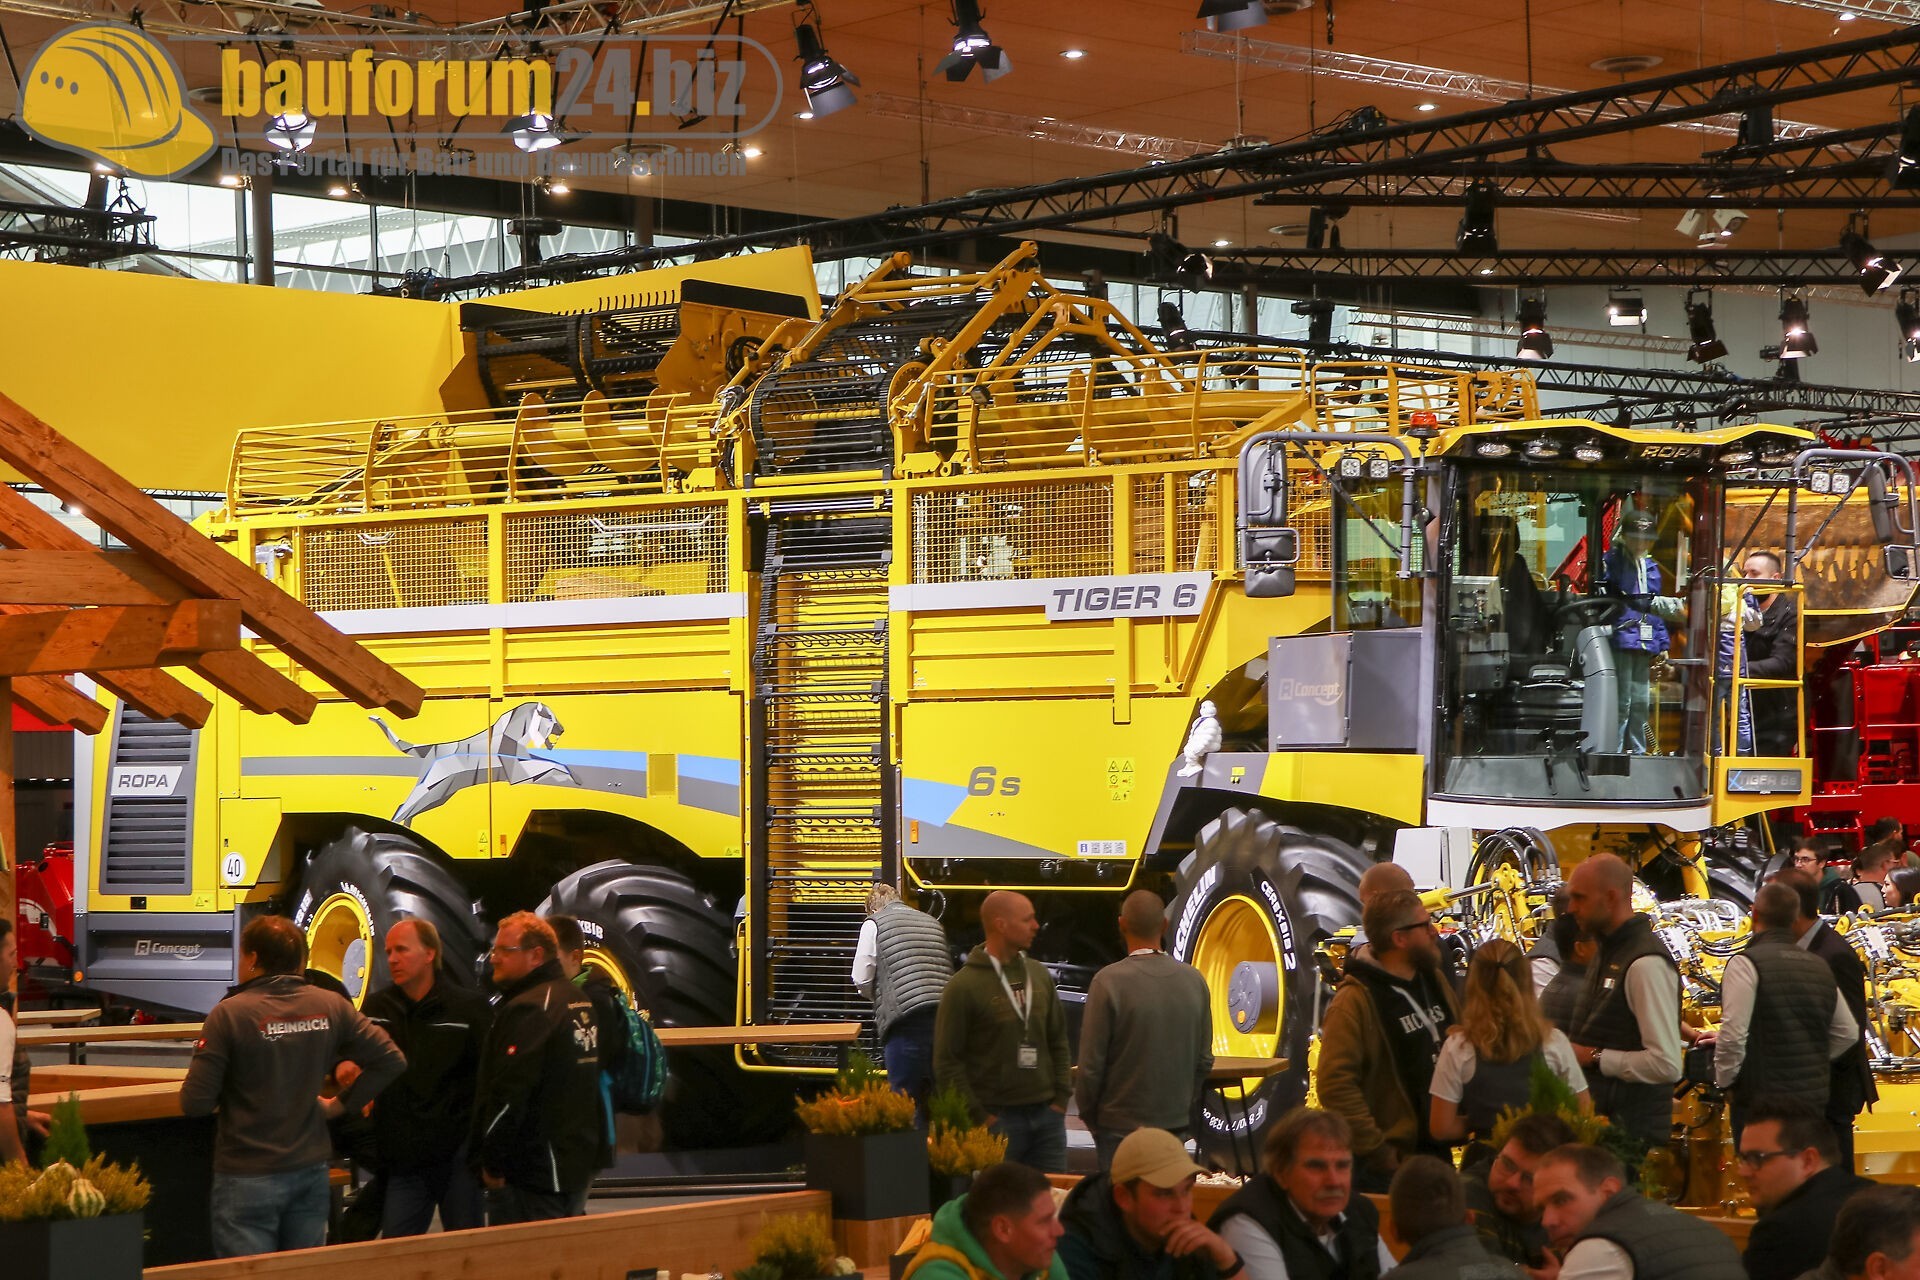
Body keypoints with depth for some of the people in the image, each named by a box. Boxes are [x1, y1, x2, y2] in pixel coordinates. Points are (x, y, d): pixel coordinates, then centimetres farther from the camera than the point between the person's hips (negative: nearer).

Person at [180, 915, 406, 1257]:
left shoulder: (230, 1013, -15)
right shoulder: (330, 1007, -1)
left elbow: (195, 1104, -15)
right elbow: (391, 1061, 0)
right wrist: (340, 1104, 8)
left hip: (247, 1178, -5)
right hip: (311, 1173, 5)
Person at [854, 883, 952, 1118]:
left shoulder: (874, 924, 7)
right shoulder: (932, 922, 23)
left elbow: (862, 980, 3)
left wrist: (880, 996, 24)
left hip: (907, 1021, -5)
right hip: (945, 1015, 5)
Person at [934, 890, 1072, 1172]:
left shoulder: (1040, 975, 10)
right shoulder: (964, 986, -9)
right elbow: (947, 1061, -9)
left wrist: (1060, 1098, 7)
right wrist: (979, 1116, -11)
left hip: (1047, 1116, 5)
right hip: (997, 1118, -5)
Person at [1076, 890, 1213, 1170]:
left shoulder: (1109, 981, -14)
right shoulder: (1194, 980, 0)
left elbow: (1091, 1063, -10)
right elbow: (1204, 1060, 7)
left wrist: (1088, 1114, 4)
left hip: (1121, 1125, -4)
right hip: (1176, 1122, 4)